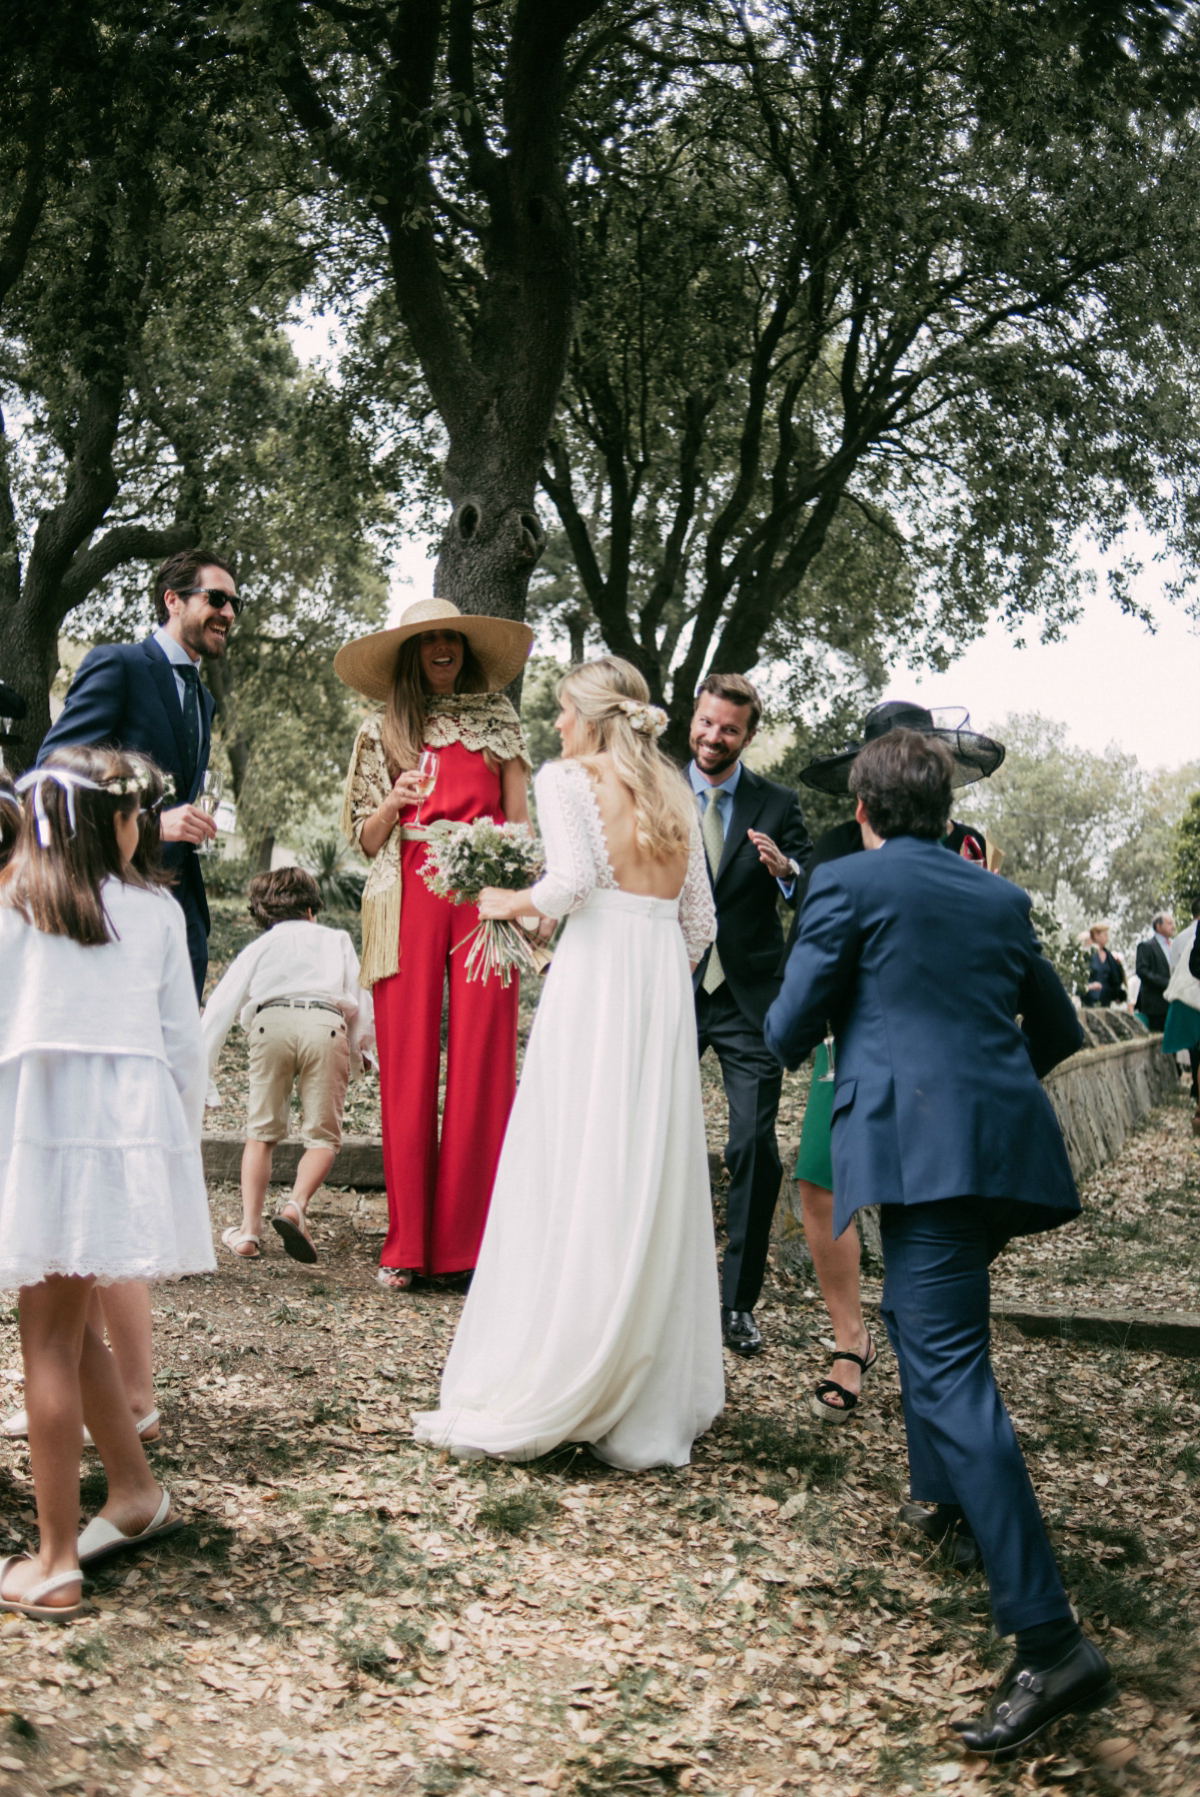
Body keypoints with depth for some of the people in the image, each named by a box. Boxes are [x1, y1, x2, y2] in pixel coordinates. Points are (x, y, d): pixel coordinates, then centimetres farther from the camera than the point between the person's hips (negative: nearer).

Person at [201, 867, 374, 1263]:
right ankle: (296, 1206, -20)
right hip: (325, 1025, -1)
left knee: (261, 1132, 12)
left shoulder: (259, 947, 30)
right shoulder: (337, 940, 31)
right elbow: (363, 1005, 22)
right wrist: (353, 1056, 35)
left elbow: (220, 1006, 22)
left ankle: (249, 1231, 3)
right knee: (323, 1136, 6)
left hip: (271, 1023, 1)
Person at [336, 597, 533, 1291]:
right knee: (408, 1064, -3)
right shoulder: (384, 731, 16)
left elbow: (519, 821, 11)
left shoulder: (499, 722, 15)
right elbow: (366, 838, 14)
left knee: (481, 1061, -5)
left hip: (484, 894, 0)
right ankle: (408, 1243, 3)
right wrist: (395, 802, -6)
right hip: (409, 897, 0)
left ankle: (470, 1240, 1)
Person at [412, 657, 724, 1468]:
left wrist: (510, 904, 2)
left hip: (595, 975, -5)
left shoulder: (566, 777, 0)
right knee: (654, 1191, 9)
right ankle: (653, 1404, 14)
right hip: (666, 990, 6)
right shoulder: (675, 794, 16)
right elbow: (700, 921, 13)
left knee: (572, 1185, -3)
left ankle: (532, 1397, 2)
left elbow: (573, 881, -15)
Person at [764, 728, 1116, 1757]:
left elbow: (790, 1030, 0)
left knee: (948, 1369, -13)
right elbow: (1060, 1032, 25)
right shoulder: (1002, 900, 18)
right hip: (1012, 1148, 7)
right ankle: (949, 1498, 46)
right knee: (919, 1314, 31)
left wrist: (791, 1038, 24)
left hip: (922, 1148, -7)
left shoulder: (849, 884, 1)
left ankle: (1050, 1641, -21)